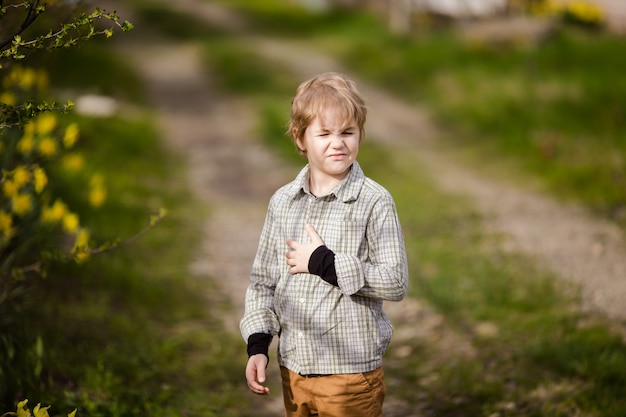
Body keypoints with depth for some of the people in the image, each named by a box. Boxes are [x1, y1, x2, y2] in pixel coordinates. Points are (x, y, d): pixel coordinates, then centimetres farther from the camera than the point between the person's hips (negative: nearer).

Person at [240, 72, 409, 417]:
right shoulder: (283, 202, 4)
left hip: (351, 374, -4)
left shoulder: (374, 203, -10)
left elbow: (396, 282, -15)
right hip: (293, 366, 4)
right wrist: (257, 344, 2)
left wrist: (325, 263, -18)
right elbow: (263, 279, 10)